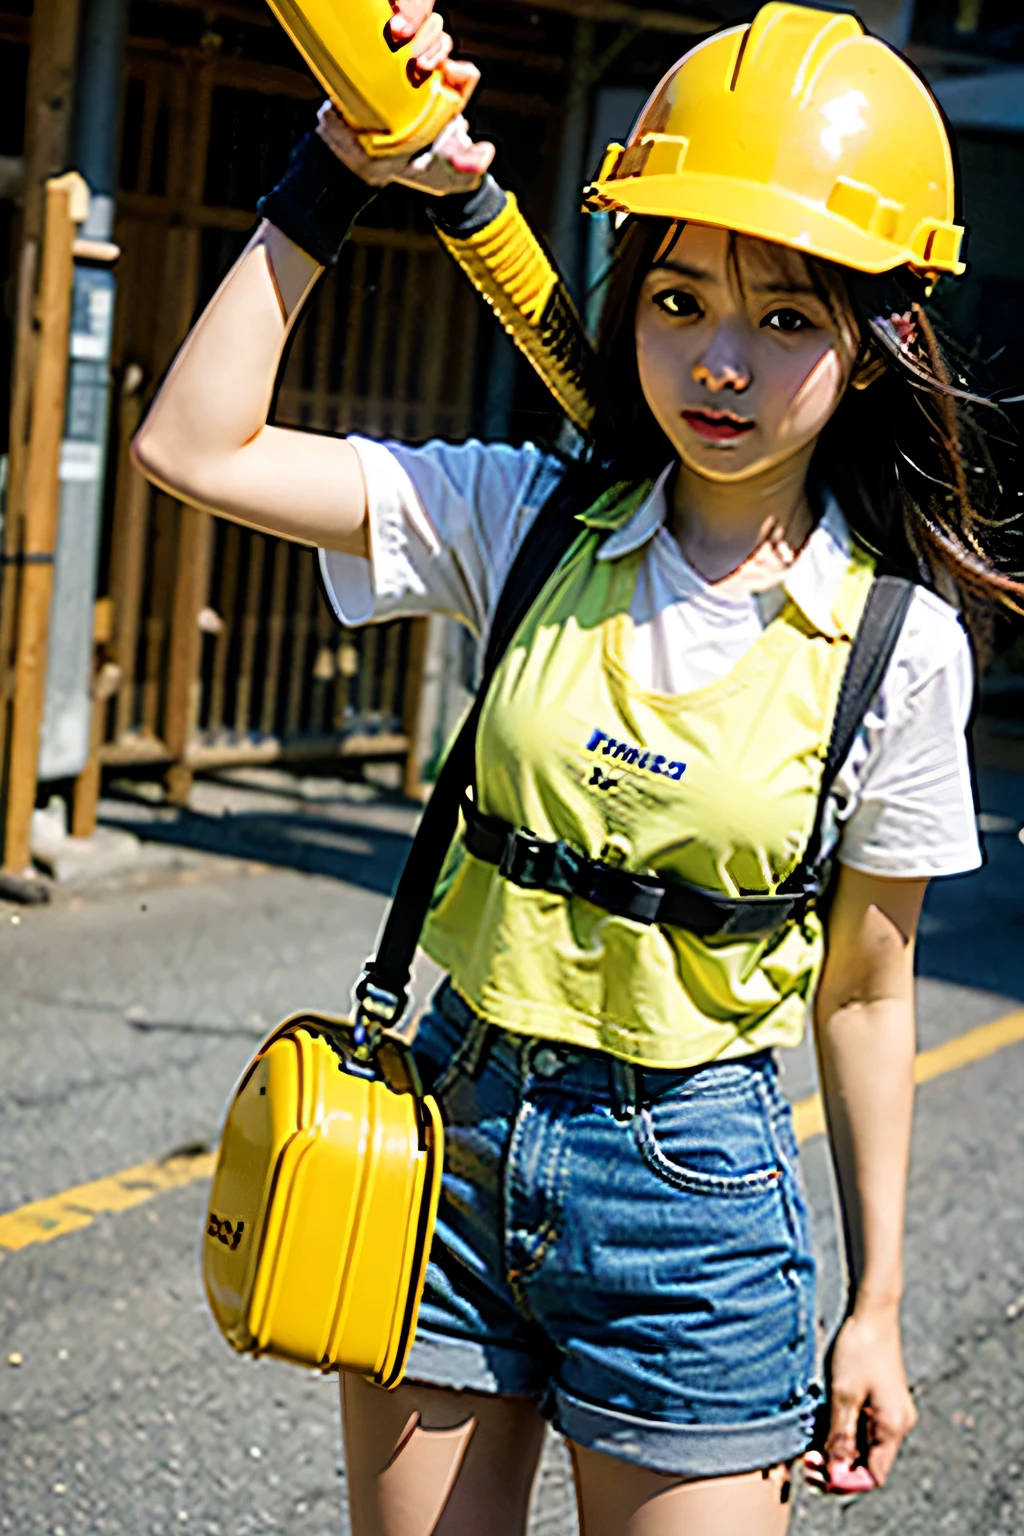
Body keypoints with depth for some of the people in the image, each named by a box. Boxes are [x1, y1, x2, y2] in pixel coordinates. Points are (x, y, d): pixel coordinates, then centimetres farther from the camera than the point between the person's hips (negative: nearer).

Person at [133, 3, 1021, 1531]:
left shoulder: (901, 646, -8)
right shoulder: (525, 521, -4)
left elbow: (865, 991, -1)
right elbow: (193, 448, -8)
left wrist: (873, 1303, 4)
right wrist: (331, 183, -10)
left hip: (690, 1179, -2)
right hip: (455, 1121, 2)